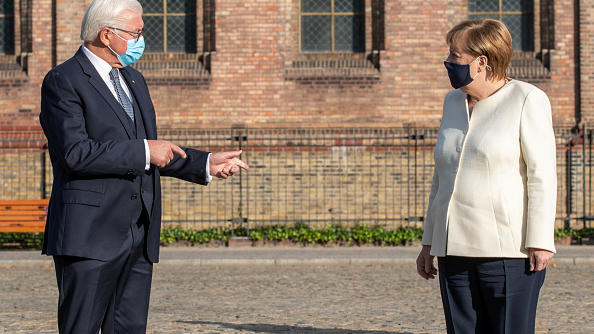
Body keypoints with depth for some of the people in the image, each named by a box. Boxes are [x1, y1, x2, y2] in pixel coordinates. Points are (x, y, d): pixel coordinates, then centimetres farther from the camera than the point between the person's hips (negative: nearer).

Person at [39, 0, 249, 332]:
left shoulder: (133, 80, 20)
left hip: (139, 238, 8)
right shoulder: (64, 82, -7)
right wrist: (143, 151, -17)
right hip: (90, 234, -8)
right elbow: (76, 153, -20)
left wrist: (206, 163, 17)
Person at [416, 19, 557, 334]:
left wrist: (540, 241, -15)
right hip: (456, 252, 6)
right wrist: (429, 242, 18)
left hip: (509, 251, -6)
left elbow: (542, 175, -8)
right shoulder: (454, 102, 15)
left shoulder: (527, 100, -4)